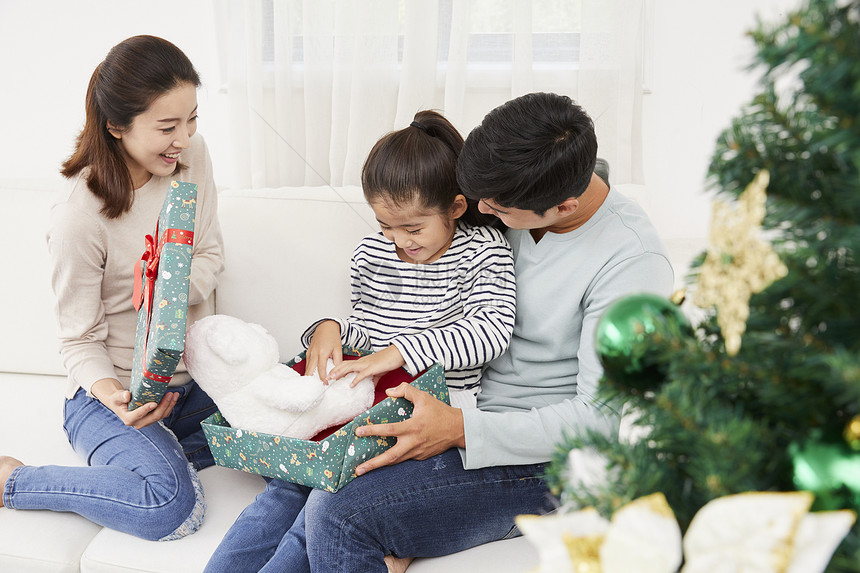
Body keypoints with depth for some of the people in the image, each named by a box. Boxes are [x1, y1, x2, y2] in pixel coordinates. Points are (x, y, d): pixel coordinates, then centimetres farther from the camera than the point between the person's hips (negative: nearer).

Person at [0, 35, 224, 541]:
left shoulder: (191, 157, -6)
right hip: (117, 390, -6)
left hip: (194, 375, 6)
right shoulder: (79, 215, -22)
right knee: (170, 508, -29)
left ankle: (166, 454, 5)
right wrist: (112, 397, -36)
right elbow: (81, 340, -14)